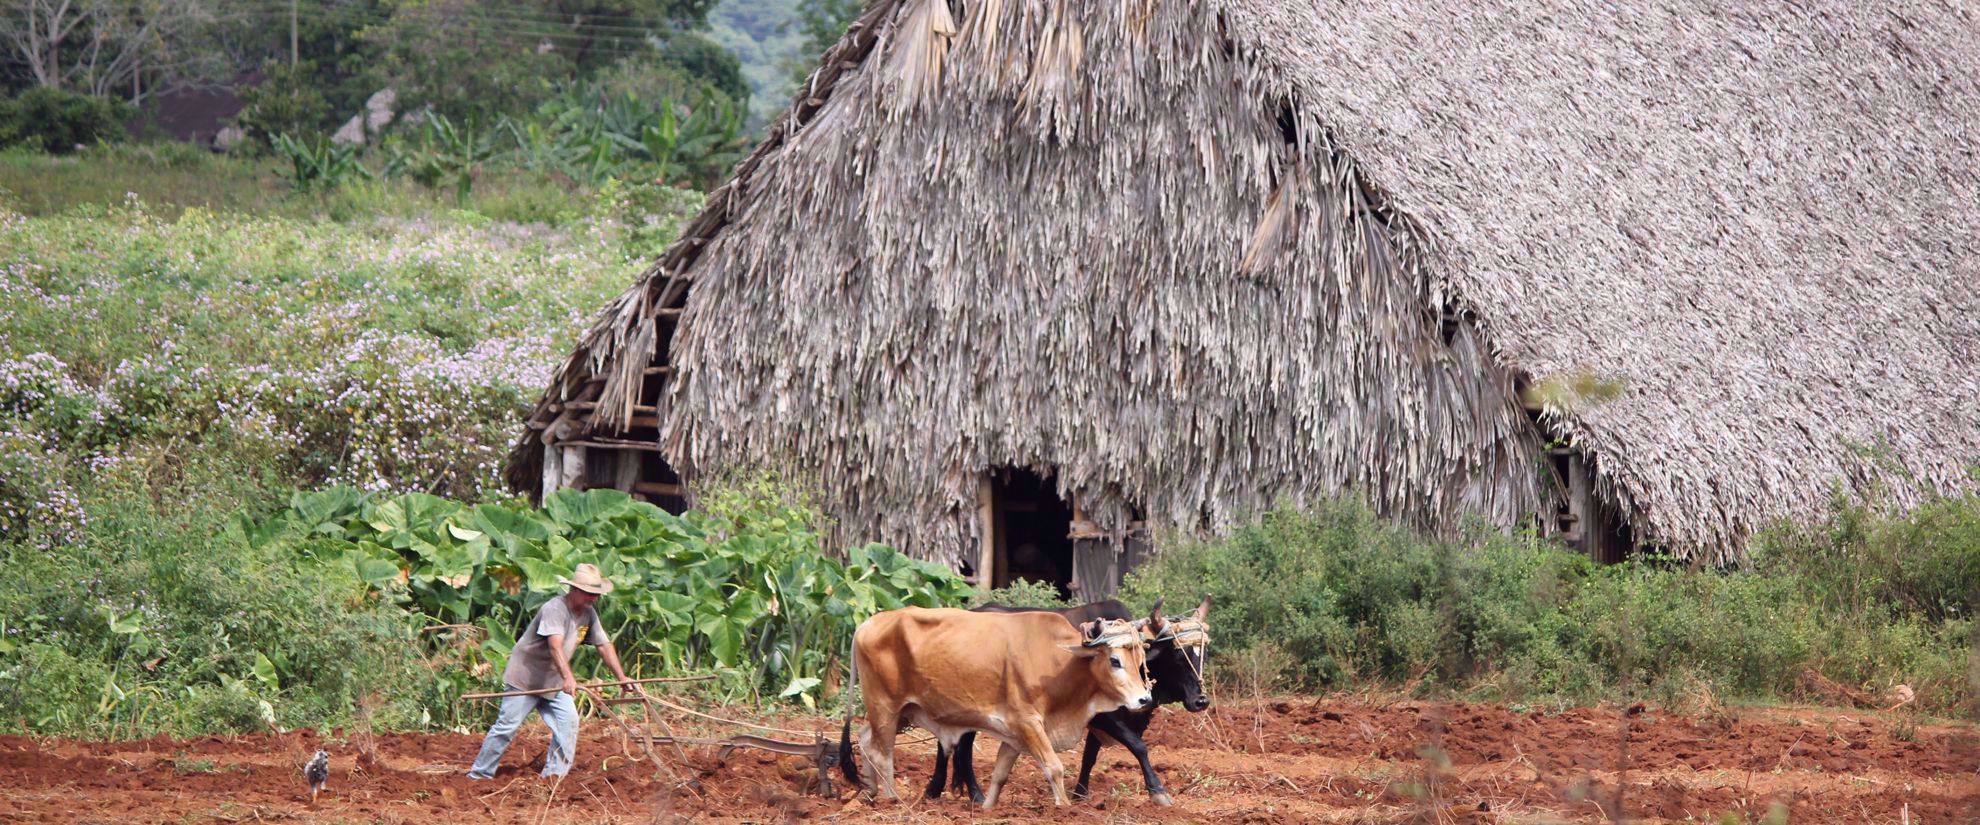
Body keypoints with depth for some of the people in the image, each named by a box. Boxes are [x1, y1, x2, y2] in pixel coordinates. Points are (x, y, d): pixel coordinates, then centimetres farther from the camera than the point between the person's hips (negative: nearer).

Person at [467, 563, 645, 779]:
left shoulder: (589, 614, 0)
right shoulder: (554, 609, -25)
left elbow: (604, 646, 3)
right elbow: (555, 646, -39)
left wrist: (622, 679, -7)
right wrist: (568, 678, -52)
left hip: (553, 682, 7)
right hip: (525, 678, -7)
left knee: (568, 722, -8)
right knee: (506, 727, -4)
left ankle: (554, 775, -1)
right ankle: (479, 774, 6)